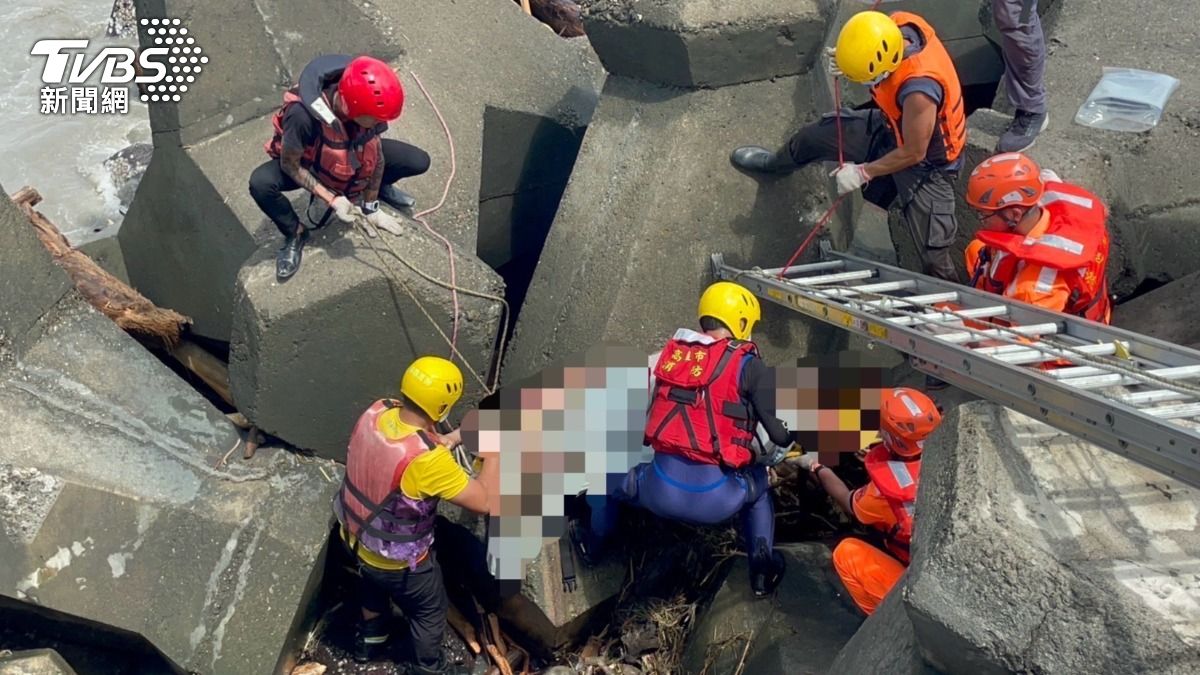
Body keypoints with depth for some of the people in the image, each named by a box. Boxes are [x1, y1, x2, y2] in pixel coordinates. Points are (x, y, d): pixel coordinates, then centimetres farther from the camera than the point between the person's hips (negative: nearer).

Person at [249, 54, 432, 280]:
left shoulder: (366, 106, -29)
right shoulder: (303, 115, -43)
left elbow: (377, 153, -13)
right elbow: (290, 165, -25)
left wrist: (371, 207, -5)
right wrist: (332, 199, -28)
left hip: (354, 154, 3)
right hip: (308, 163, -3)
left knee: (418, 162, -14)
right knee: (260, 184, -33)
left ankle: (380, 187, 20)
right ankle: (295, 234, -3)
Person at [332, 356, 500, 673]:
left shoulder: (376, 411, -19)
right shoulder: (427, 459, -39)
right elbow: (484, 501, -29)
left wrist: (456, 437, -1)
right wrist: (493, 453, -17)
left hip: (356, 538, 7)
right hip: (397, 561, -7)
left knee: (373, 583, 39)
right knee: (430, 612, 24)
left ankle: (369, 639, 65)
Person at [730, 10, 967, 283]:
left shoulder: (919, 90, -43)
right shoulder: (897, 23, -23)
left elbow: (913, 153, -28)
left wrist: (863, 172, -18)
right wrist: (846, 64, -19)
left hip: (927, 161, -7)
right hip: (892, 127, 8)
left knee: (934, 258, -6)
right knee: (817, 134, 19)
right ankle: (776, 162, 52)